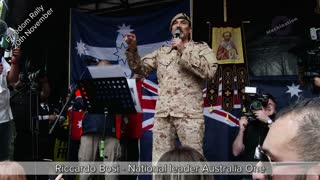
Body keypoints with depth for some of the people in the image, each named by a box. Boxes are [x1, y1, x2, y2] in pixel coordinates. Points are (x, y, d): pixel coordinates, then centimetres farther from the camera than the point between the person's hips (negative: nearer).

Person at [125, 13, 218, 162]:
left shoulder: (201, 48, 10)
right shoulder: (162, 52, 20)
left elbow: (209, 71, -8)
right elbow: (140, 69, 18)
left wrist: (184, 52, -9)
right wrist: (132, 49, 2)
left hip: (189, 113, -4)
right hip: (162, 113, 4)